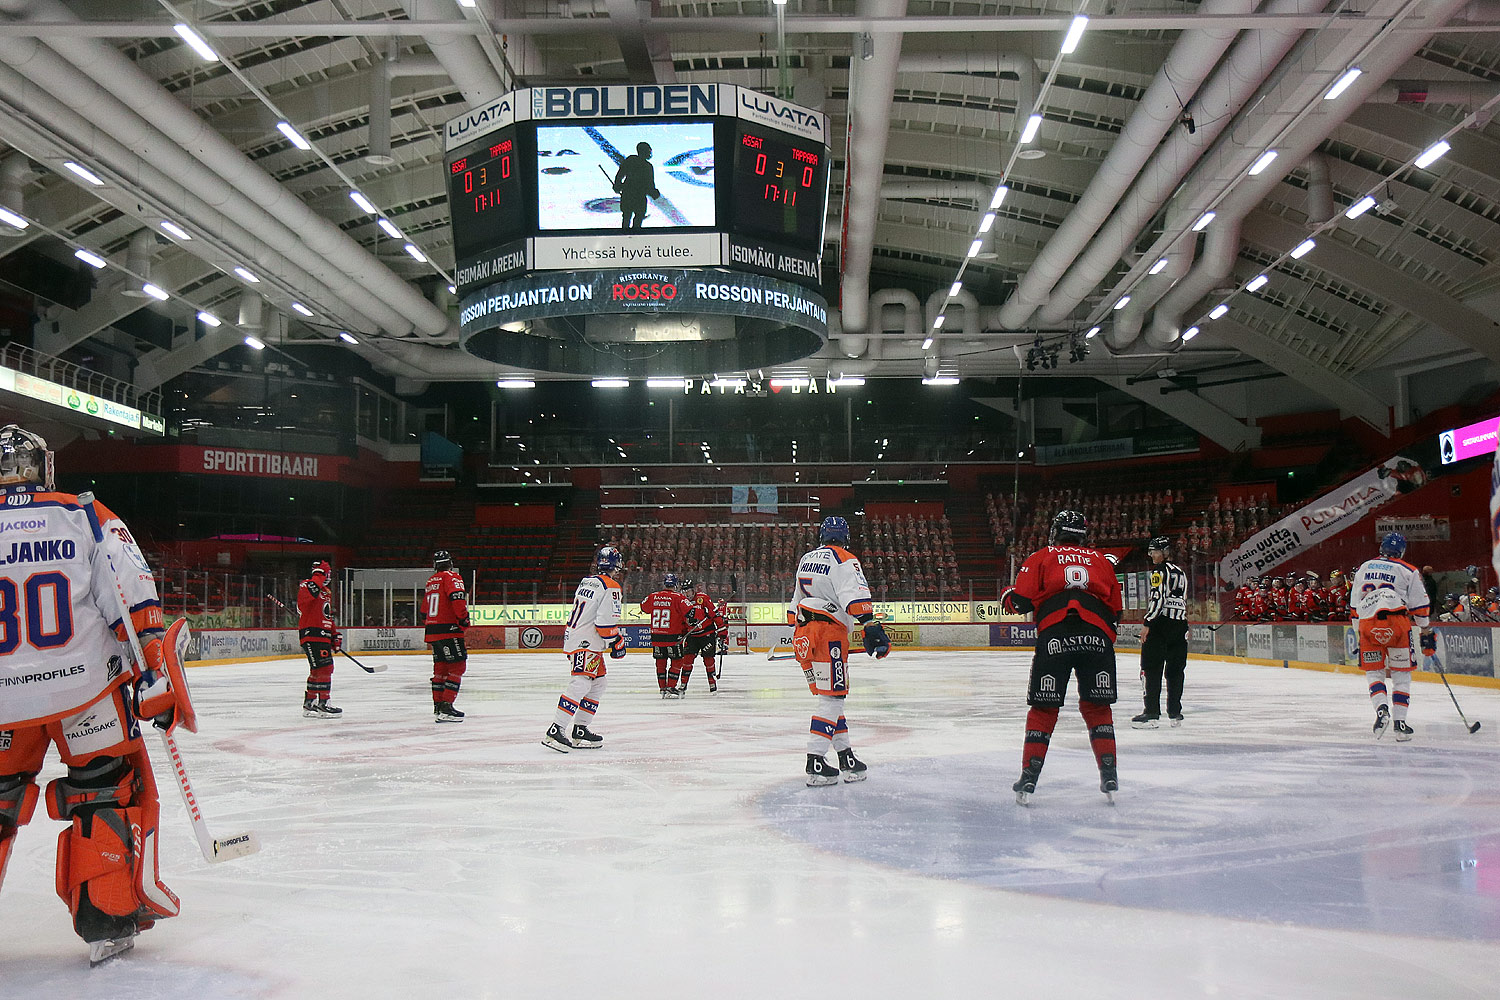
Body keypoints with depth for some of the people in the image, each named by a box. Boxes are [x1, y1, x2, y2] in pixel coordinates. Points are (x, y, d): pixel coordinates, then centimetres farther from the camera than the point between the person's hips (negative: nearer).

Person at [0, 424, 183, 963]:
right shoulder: (87, 519, 0)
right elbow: (135, 603, -7)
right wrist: (159, 675, -4)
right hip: (87, 688, -1)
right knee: (111, 792, 12)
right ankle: (110, 917, 11)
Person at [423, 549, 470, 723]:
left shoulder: (430, 581, 18)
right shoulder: (452, 577, -5)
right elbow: (457, 597, -23)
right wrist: (464, 618, -16)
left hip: (431, 630, 8)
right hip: (448, 629, -8)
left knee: (440, 667, 15)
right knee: (457, 666, -6)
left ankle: (438, 707, 20)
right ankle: (446, 708, -13)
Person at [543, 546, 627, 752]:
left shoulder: (585, 582, 15)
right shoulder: (611, 588, -12)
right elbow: (606, 621, -18)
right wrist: (617, 642, -2)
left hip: (572, 638, 10)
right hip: (586, 644, -10)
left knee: (597, 685, 16)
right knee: (580, 684, -16)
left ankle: (579, 730, 16)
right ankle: (555, 731, -25)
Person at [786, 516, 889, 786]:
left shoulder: (806, 559, 20)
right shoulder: (845, 561, -4)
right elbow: (856, 597, -19)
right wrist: (871, 627, -26)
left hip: (802, 636, 8)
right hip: (828, 634, -8)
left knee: (831, 697, 14)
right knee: (832, 698, -7)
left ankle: (846, 757, 16)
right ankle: (815, 763, -15)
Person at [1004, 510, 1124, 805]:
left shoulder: (1040, 558, 17)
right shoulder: (1101, 561, 26)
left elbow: (1021, 601, 6)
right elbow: (1115, 610, 24)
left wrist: (1006, 596, 27)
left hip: (1054, 636, -2)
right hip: (1097, 636, 2)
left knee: (1044, 708, 6)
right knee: (1097, 707, 14)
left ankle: (1029, 776, 3)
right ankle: (1109, 775, 9)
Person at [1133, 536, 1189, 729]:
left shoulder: (1160, 570, -7)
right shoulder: (1180, 572, 18)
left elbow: (1158, 598, -16)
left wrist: (1147, 623, -16)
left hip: (1161, 623, -8)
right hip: (1180, 624, 8)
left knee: (1152, 668, -7)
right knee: (1175, 670, 11)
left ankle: (1152, 714, -11)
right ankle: (1175, 713, 12)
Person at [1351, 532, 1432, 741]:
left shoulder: (1363, 568, 19)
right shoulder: (1409, 571, 10)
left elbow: (1355, 603, 21)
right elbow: (1419, 605, 7)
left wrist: (1359, 633, 28)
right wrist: (1427, 632, 16)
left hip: (1367, 624, 2)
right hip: (1396, 621, -2)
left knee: (1373, 672, 12)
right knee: (1401, 673, 8)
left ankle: (1381, 709, -12)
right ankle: (1399, 721, 2)